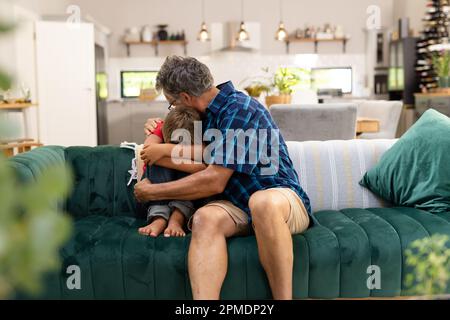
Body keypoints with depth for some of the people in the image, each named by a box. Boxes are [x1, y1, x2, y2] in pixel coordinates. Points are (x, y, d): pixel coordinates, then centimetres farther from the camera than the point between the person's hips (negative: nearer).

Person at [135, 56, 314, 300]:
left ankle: (283, 297, -29)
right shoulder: (211, 112, 12)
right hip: (239, 205, 6)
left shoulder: (240, 109, -15)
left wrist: (151, 192, -9)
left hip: (282, 197, -6)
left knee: (262, 201, -41)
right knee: (205, 218, -27)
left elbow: (214, 181, -20)